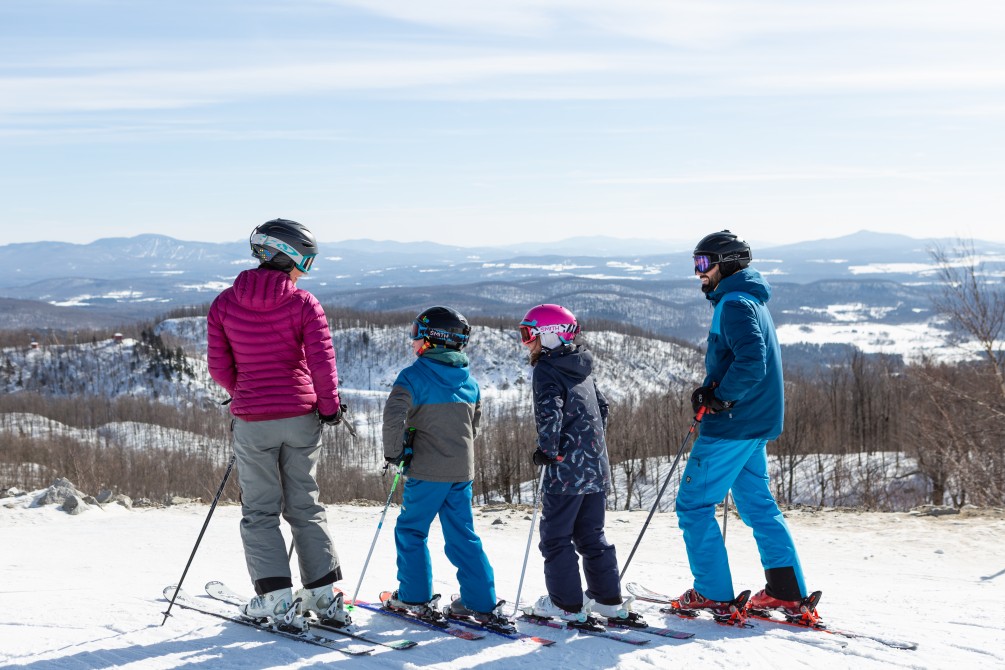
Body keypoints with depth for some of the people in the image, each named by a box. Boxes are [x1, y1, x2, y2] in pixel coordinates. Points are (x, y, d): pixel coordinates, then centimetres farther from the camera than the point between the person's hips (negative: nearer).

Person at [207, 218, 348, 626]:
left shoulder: (225, 304, -1)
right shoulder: (303, 304, -7)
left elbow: (218, 367, 1)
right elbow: (321, 359, -12)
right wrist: (330, 405, 3)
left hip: (252, 423, 0)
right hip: (301, 418, 0)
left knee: (260, 510, 9)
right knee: (304, 505, 13)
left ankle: (275, 595, 1)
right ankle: (322, 591, 11)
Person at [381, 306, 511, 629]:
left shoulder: (413, 376, -10)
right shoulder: (469, 381, 12)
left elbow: (394, 417, -20)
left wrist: (393, 453, -7)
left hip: (427, 471, -6)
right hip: (463, 470, 6)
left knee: (410, 530, 9)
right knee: (462, 535, 10)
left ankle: (415, 597, 12)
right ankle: (482, 603, 8)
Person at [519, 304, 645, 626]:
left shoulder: (546, 370, -10)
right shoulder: (583, 371, 16)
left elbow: (550, 414, -23)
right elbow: (602, 406, 22)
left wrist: (547, 450, -13)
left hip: (566, 469, -8)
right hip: (597, 467, 8)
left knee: (556, 538, 2)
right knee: (591, 535, 16)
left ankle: (567, 604, 4)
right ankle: (608, 599, 18)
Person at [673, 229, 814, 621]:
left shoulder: (736, 304, -15)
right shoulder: (750, 300, 17)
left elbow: (751, 364, -27)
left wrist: (717, 397, -16)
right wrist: (712, 389, 12)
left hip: (733, 425, -10)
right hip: (755, 425, 10)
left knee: (693, 503, -1)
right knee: (757, 503, 14)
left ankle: (713, 594, 3)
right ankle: (787, 592, 14)